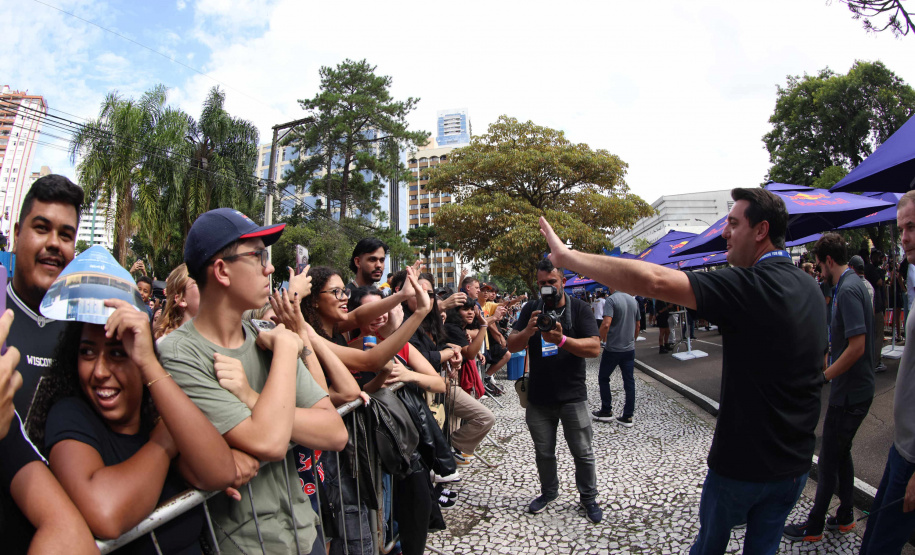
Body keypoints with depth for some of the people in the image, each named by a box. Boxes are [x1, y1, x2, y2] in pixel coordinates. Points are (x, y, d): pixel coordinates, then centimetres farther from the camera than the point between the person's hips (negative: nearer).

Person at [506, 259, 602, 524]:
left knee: (583, 452, 10)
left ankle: (588, 497, 32)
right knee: (543, 452, 16)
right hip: (538, 397, 3)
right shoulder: (531, 309, 3)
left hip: (572, 397, -2)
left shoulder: (579, 308, -6)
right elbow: (512, 346, -3)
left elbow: (595, 348, -17)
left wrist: (562, 340, -32)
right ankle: (549, 492, 40)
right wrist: (528, 331, -24)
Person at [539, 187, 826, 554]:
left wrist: (566, 256, -31)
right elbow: (820, 364, 16)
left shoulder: (749, 286, -25)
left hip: (742, 462, -6)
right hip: (796, 463, 7)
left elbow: (651, 281, -36)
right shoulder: (810, 289, 2)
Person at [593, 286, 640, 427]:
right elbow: (638, 325, 15)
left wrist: (598, 340, -12)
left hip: (613, 348, -6)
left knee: (603, 378, 12)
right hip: (629, 348, 6)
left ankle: (606, 412, 17)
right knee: (629, 381, 8)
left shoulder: (611, 300, -14)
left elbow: (606, 324, -25)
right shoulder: (633, 300, 7)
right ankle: (627, 417, 11)